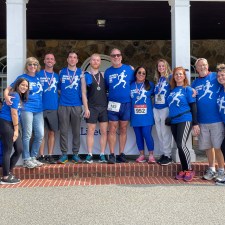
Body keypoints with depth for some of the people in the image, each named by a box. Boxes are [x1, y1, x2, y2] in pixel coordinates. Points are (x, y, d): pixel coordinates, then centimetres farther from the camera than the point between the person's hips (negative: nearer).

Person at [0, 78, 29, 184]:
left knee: (19, 149, 9)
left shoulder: (20, 96, 15)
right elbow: (14, 113, -14)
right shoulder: (15, 95, -12)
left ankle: (9, 173, 22)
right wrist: (16, 129, -10)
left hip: (12, 124, 9)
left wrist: (16, 129, 10)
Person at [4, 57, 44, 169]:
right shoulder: (22, 77, 1)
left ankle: (33, 157, 18)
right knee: (27, 135, -2)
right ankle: (26, 160, 7)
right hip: (27, 109, -5)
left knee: (40, 135, 4)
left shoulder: (39, 77, 12)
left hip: (39, 110, 5)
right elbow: (8, 89, -4)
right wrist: (6, 97, -24)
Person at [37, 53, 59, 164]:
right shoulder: (39, 74, 4)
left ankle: (50, 156, 12)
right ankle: (41, 156, 6)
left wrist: (60, 105, 4)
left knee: (52, 132, 5)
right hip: (41, 108, -3)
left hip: (54, 108, 3)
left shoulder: (57, 76, 13)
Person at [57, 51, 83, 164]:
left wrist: (83, 102, 3)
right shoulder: (61, 72, 9)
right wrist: (63, 96, 6)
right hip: (63, 105, 0)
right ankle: (64, 154, 8)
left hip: (77, 105, 0)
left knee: (76, 131, 3)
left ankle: (75, 154, 11)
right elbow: (58, 88, 15)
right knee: (63, 131, 1)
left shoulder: (81, 72, 8)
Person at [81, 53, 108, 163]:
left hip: (104, 107, 3)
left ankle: (102, 155, 7)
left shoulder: (103, 75, 12)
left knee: (104, 131, 2)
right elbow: (84, 93, 0)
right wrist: (86, 108, -6)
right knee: (90, 131, -1)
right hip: (92, 107, -2)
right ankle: (89, 155, 2)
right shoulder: (86, 76, 4)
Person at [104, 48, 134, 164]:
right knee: (112, 130, -3)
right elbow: (105, 88, 14)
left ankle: (121, 154, 14)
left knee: (123, 130, 7)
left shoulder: (129, 69, 3)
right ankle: (112, 155, 1)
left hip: (126, 104, 0)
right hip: (113, 104, 0)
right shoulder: (108, 72, 6)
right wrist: (110, 95, 4)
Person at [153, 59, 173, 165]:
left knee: (165, 132, -5)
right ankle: (163, 153, 17)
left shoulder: (170, 78, -3)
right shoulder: (157, 80, 16)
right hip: (156, 108, 7)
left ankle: (168, 155, 3)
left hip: (166, 108, -6)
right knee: (159, 133, 8)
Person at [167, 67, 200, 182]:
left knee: (181, 145, -15)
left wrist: (195, 123, -7)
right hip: (174, 121, 5)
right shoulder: (172, 90, 12)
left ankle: (190, 170, -2)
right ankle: (184, 170, 16)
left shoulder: (188, 89, -2)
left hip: (185, 120, -5)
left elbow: (193, 106, -4)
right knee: (179, 146, 7)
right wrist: (170, 119, 10)